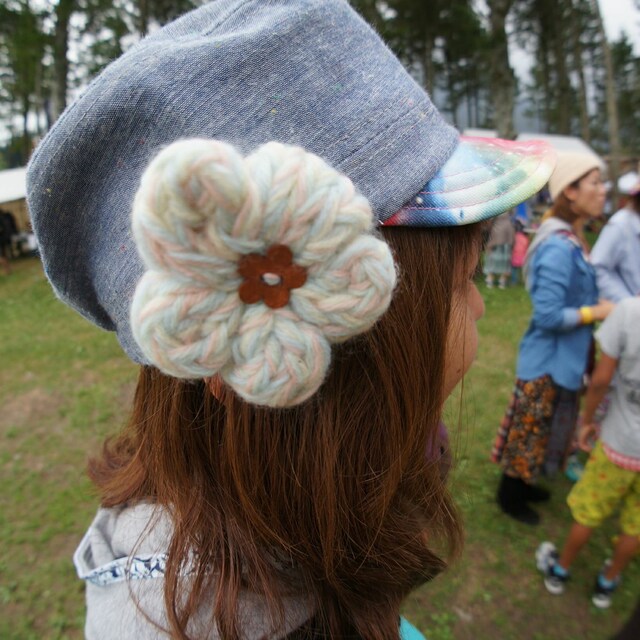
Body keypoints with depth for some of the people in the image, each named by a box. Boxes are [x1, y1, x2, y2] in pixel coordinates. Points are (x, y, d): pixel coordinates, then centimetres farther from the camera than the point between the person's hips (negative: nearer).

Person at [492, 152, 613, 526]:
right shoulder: (559, 247, -25)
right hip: (548, 360, -9)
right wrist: (597, 313, -17)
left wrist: (601, 305, 0)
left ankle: (523, 483, 44)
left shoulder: (572, 241, 5)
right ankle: (509, 496, 31)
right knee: (531, 431, 9)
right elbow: (548, 316, -27)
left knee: (547, 430, 24)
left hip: (564, 357, 10)